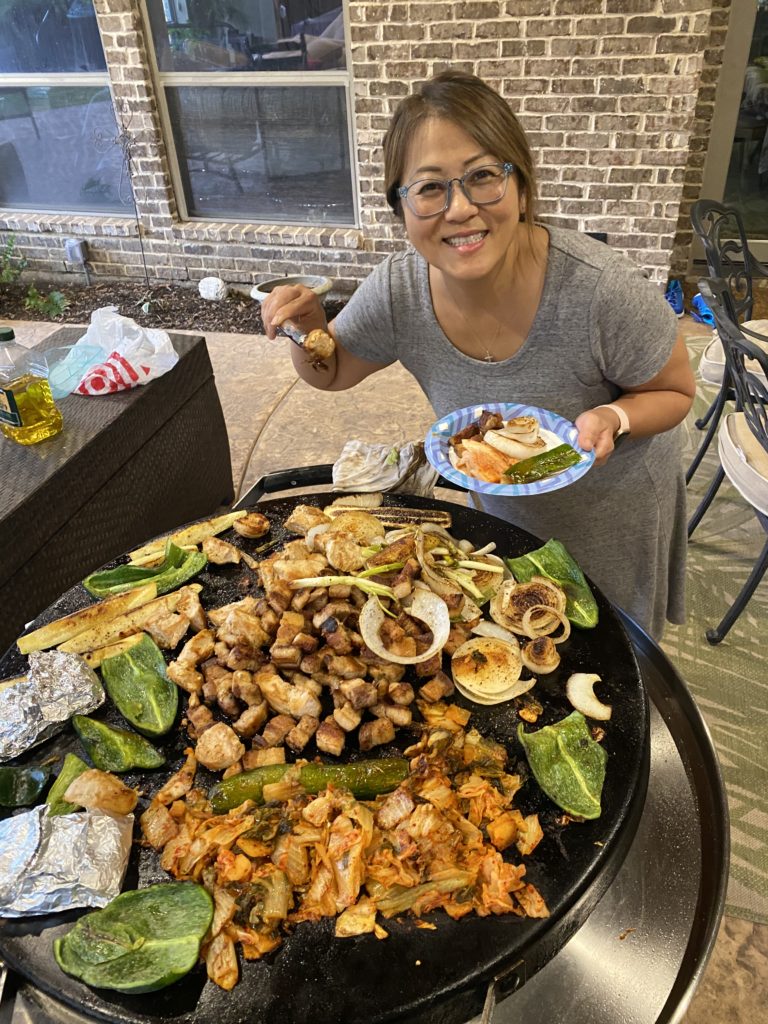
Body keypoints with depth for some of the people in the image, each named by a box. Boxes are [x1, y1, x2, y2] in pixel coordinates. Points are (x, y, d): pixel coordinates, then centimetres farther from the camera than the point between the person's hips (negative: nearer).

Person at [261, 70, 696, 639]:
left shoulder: (602, 290, -34)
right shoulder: (397, 293, -23)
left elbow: (676, 391, -16)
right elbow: (332, 372, -5)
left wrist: (611, 418, -37)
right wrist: (308, 326, -26)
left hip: (613, 514, -2)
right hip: (504, 510, 3)